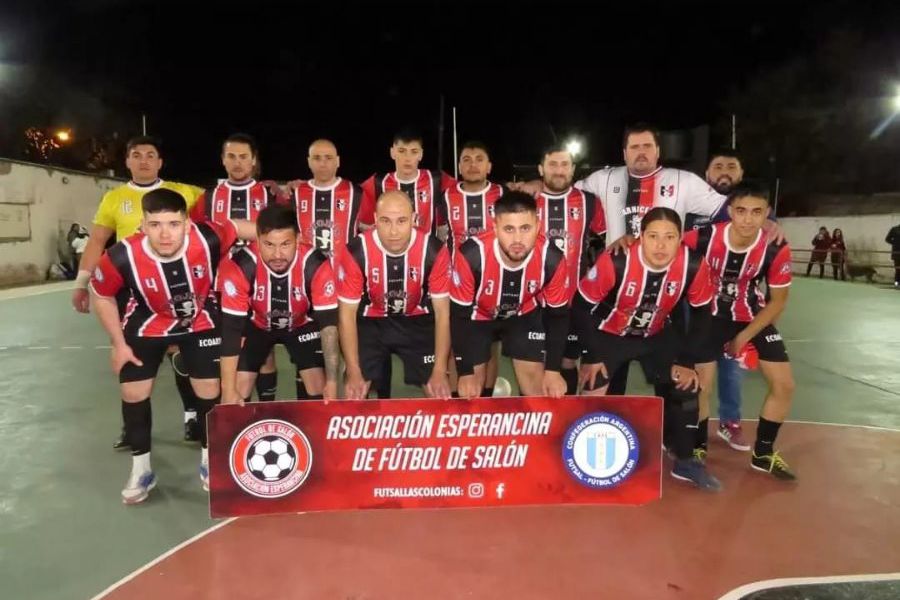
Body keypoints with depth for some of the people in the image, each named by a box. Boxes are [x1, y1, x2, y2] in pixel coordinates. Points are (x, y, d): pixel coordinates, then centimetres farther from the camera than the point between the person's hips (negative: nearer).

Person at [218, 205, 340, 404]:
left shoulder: (316, 266, -33)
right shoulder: (239, 267, -33)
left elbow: (329, 324, -27)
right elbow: (231, 328, -28)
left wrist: (332, 382, -28)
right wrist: (229, 390, -26)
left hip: (302, 324, 0)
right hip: (255, 324, 0)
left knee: (321, 390, -7)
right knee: (237, 395, -6)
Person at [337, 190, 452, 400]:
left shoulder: (434, 250, -24)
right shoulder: (355, 252, -25)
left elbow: (442, 312, -15)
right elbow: (347, 314, -16)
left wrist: (440, 372, -20)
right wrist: (354, 374, -20)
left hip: (417, 321, 1)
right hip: (371, 322, 0)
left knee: (439, 392, -6)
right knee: (355, 394, -10)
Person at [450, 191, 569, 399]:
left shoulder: (552, 259, -29)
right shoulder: (471, 255, -36)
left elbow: (558, 314, -12)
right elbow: (459, 314, -23)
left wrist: (553, 370, -10)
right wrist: (465, 373, -19)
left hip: (524, 314, 2)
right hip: (477, 315, -1)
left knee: (536, 379, 0)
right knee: (471, 389, -2)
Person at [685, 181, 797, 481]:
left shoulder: (776, 250, -21)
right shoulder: (704, 238, -27)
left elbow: (778, 300, -8)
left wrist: (744, 336, -9)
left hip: (754, 317, 3)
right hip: (710, 315, -2)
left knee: (784, 385, 0)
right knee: (700, 385, -4)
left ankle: (763, 453, 21)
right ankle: (698, 450, 22)